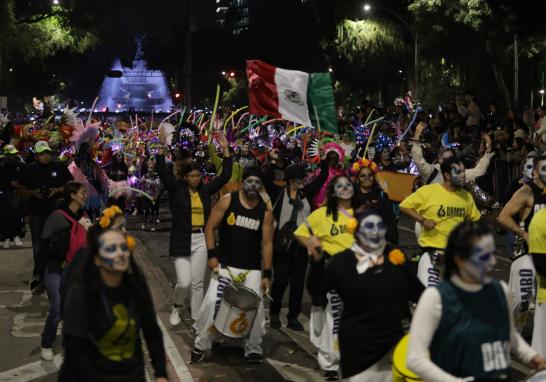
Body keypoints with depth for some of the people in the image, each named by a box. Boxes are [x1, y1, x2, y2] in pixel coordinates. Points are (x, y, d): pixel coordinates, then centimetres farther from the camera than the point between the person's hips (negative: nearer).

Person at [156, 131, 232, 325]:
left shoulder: (205, 190, 5)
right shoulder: (176, 189, -4)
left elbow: (225, 176, 4)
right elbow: (162, 171, -16)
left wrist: (225, 149, -2)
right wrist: (163, 147, -25)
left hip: (201, 240, 3)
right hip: (182, 241, -3)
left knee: (197, 284, 9)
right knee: (184, 282, -8)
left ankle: (197, 319, 18)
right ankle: (176, 306, 22)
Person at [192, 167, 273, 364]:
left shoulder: (265, 211, -1)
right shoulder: (228, 200, -5)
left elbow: (267, 243, 1)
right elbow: (210, 227, -1)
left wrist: (267, 274, -3)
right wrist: (212, 255, -10)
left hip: (252, 268, 1)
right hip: (225, 264, -1)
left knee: (255, 307, -4)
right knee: (211, 303, -11)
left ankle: (254, 350, 15)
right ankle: (200, 345, 7)